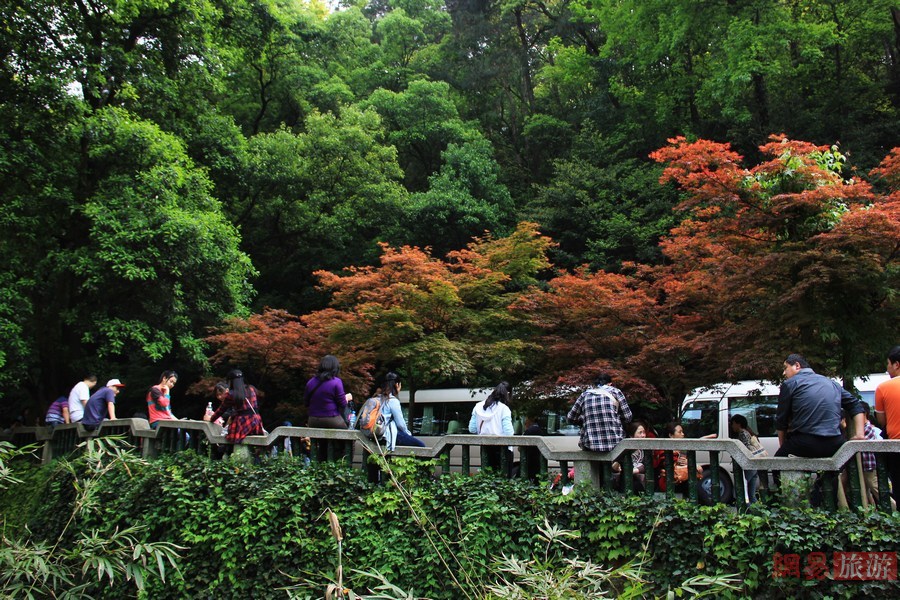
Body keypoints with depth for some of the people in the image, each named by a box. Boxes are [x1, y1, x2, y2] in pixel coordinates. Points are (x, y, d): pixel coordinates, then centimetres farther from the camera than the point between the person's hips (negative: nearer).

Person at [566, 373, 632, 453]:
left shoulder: (585, 394, 9)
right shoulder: (615, 391, 5)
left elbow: (570, 418, 14)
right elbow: (627, 417, 6)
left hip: (590, 446, 2)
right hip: (614, 443, -2)